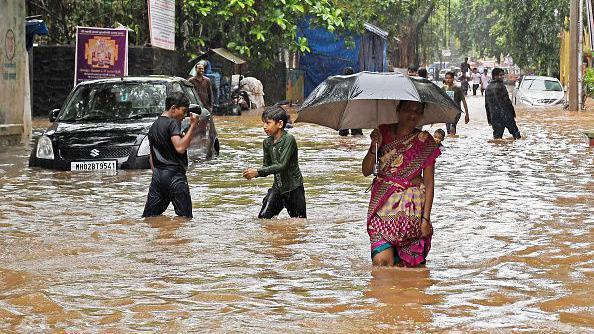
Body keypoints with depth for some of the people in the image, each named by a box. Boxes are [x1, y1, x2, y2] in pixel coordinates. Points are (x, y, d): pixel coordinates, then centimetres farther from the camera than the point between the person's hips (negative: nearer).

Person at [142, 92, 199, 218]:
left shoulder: (153, 126, 18)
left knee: (148, 217, 8)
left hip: (157, 175, 8)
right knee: (184, 217, -5)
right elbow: (180, 148, -23)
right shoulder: (173, 123, -9)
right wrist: (193, 126, -20)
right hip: (174, 175, -8)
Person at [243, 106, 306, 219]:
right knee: (263, 217, -7)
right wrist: (253, 173, -15)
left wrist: (258, 172, -27)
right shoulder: (267, 142, 3)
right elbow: (267, 166, 6)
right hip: (278, 187, 6)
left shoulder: (289, 139, -19)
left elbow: (282, 166, -25)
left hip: (293, 188, -6)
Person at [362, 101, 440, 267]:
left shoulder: (425, 141, 1)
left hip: (411, 207, -1)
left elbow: (429, 183, 0)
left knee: (405, 263, -2)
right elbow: (366, 171, 3)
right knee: (382, 260, -14)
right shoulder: (382, 133, 6)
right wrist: (373, 148, -14)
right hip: (383, 206, 1)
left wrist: (426, 218, -6)